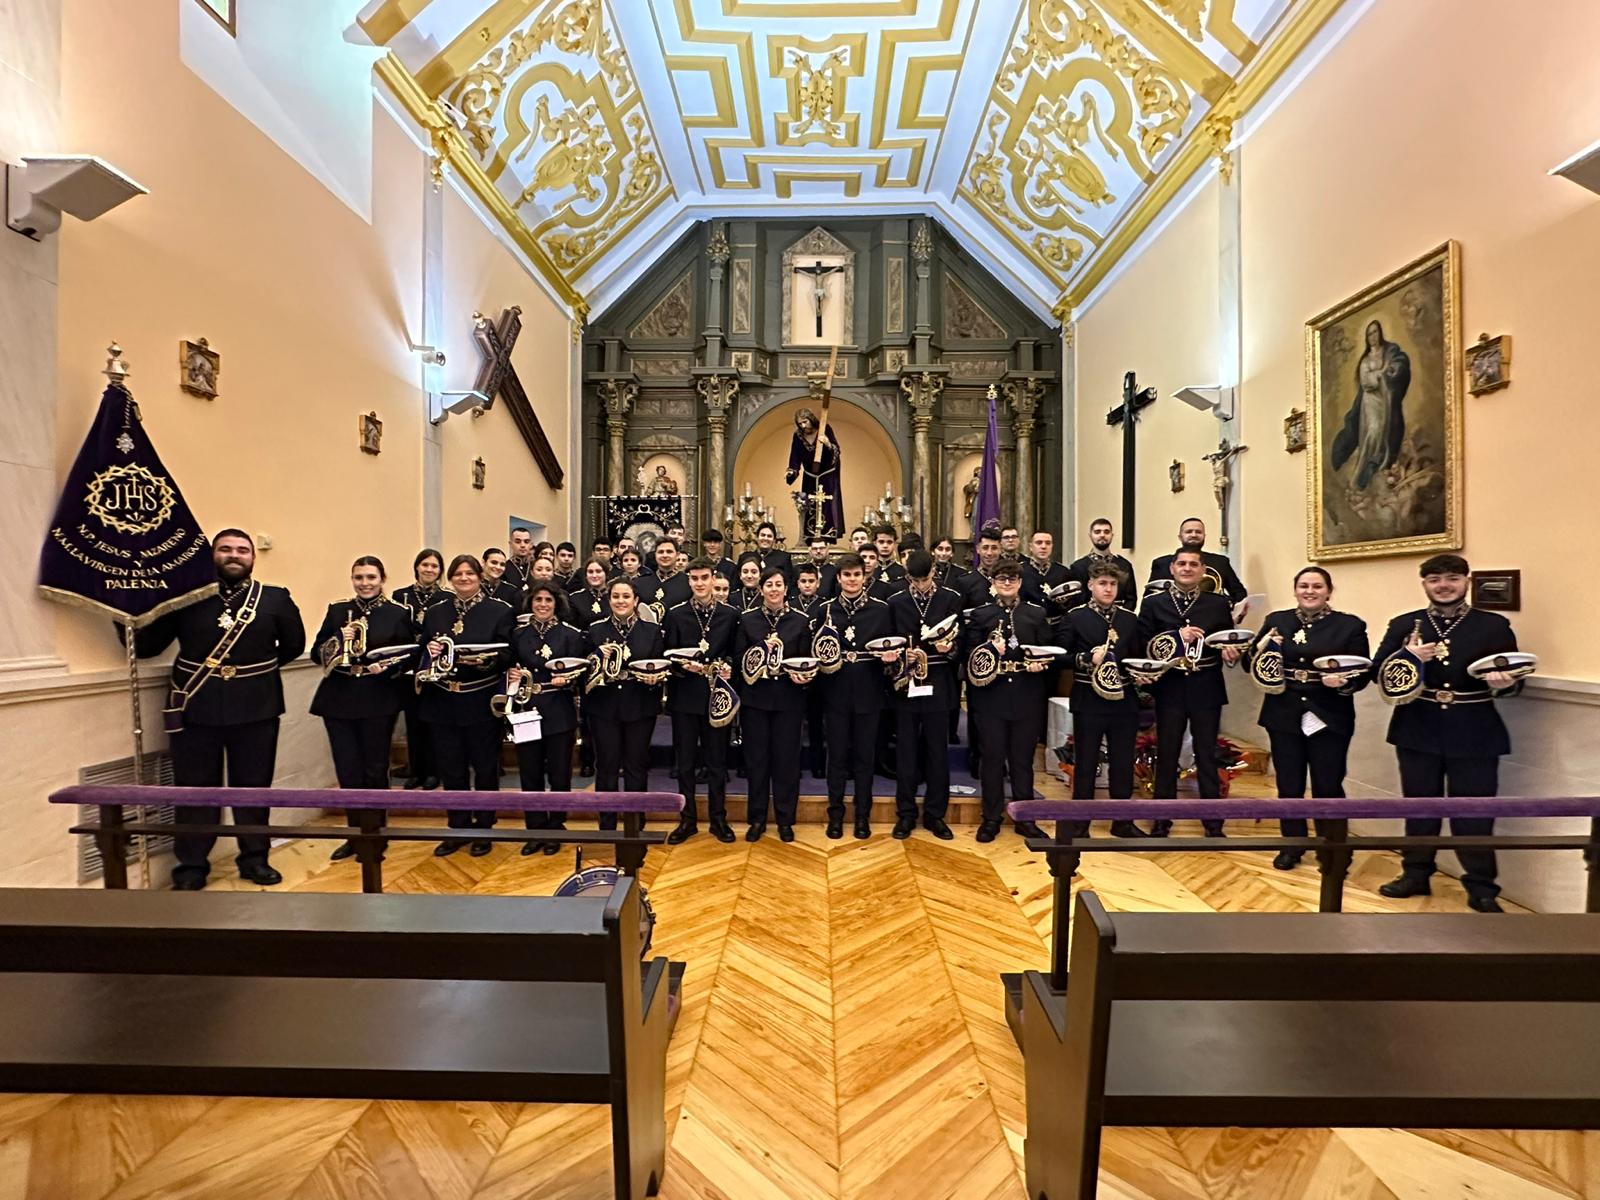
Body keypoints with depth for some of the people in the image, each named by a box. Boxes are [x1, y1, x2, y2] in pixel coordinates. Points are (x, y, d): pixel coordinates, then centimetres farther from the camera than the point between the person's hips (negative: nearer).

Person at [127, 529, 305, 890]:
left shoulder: (275, 599, 2)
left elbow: (294, 644, 10)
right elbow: (145, 645, 0)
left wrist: (262, 668, 6)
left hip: (255, 709, 0)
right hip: (196, 708, 0)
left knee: (254, 787, 10)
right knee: (195, 789, 8)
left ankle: (255, 859, 24)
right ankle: (191, 867, 22)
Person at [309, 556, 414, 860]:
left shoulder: (399, 613, -2)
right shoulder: (337, 611, 6)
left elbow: (411, 658, 0)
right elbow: (316, 655, 5)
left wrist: (387, 667, -18)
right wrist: (338, 640, -13)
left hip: (379, 702, -3)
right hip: (338, 701, 3)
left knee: (375, 770, 7)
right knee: (347, 772, 6)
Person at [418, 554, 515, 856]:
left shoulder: (500, 611, -2)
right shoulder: (435, 612, 11)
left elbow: (507, 654, -7)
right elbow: (422, 653, 13)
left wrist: (485, 660, -26)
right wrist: (429, 650, -9)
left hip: (482, 703, -4)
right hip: (443, 703, 4)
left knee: (484, 767, 7)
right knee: (451, 768, 11)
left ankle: (483, 829, 24)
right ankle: (458, 828, 28)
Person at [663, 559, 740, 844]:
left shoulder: (730, 615, 3)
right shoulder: (675, 614, 2)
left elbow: (734, 653, 7)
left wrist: (728, 666, -13)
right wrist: (683, 666, -17)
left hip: (716, 696, 0)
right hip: (684, 696, 0)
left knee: (717, 761, 8)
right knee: (685, 761, 9)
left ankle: (718, 819, 23)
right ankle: (688, 820, 23)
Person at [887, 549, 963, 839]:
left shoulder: (952, 598, 2)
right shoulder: (895, 602, 6)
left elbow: (959, 638, 2)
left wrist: (949, 645, -18)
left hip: (938, 684, -1)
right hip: (906, 684, 1)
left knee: (937, 751, 7)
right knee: (906, 750, 7)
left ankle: (935, 814, 21)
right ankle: (906, 813, 20)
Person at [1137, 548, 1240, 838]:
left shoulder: (1218, 604, 4)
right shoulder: (1153, 603, 0)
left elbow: (1230, 643, 8)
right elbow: (1143, 645, -7)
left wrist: (1231, 653, -14)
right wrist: (1177, 636, -19)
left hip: (1207, 690, 1)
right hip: (1170, 689, -1)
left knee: (1207, 756, 10)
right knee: (1166, 755, 9)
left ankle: (1213, 822, 24)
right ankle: (1162, 819, 22)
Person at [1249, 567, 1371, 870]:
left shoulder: (1351, 625, -1)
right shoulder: (1275, 620, 5)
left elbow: (1364, 673, -3)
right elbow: (1253, 665, 6)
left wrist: (1345, 683, -24)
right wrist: (1261, 649, -15)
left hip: (1329, 720, -2)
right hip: (1284, 717, 2)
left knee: (1328, 788, 8)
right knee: (1289, 786, 12)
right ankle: (1292, 846, 28)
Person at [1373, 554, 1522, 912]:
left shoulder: (1495, 626, 1)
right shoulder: (1403, 624, 3)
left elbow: (1514, 676, 0)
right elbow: (1378, 671, 0)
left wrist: (1504, 683, -22)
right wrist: (1406, 657, -18)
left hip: (1474, 736, -1)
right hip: (1417, 733, 1)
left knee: (1474, 812, 6)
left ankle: (1481, 888, 22)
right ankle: (1416, 874, 27)